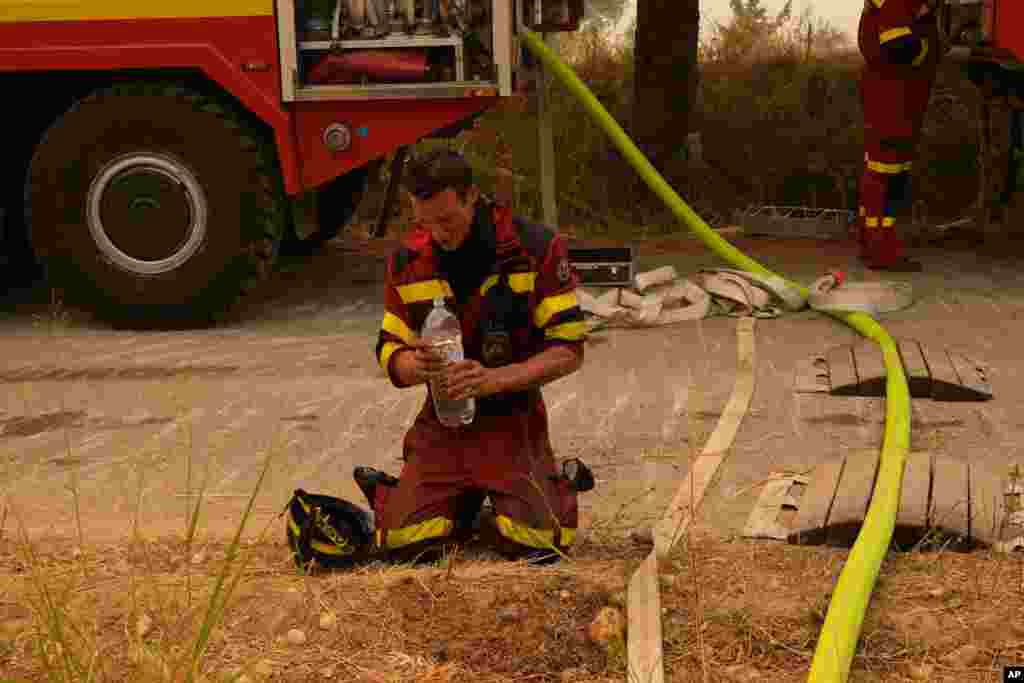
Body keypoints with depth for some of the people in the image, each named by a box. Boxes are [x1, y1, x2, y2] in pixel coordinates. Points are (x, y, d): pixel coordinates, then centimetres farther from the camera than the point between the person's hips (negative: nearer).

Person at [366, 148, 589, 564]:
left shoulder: (537, 248, -13)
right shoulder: (407, 260, -2)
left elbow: (569, 350, -13)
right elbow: (390, 353, 3)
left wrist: (495, 379, -27)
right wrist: (413, 365, -23)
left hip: (513, 423, -2)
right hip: (442, 426, 3)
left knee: (536, 542, -20)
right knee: (402, 542, -14)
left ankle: (555, 481, 16)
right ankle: (462, 503, 20)